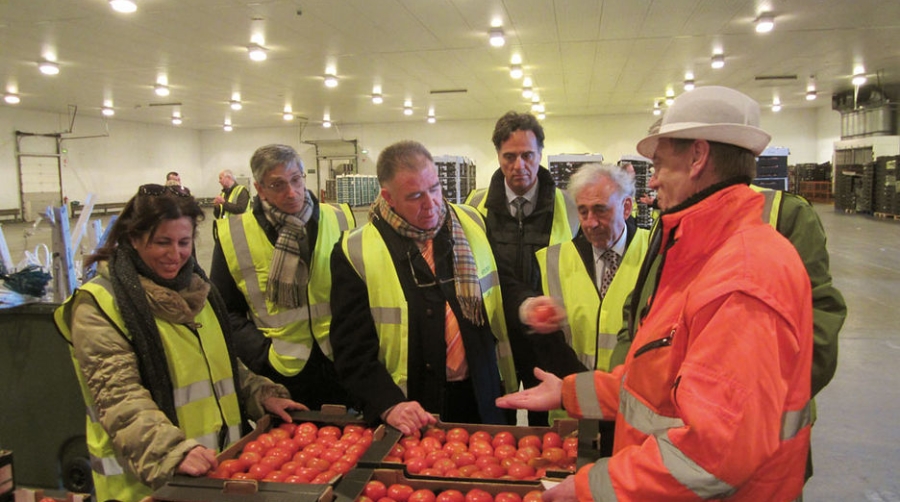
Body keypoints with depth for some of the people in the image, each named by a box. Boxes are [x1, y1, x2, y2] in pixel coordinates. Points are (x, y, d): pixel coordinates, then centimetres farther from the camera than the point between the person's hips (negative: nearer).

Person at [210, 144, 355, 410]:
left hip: (343, 367, 2)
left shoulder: (340, 220, 0)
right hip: (281, 376, -1)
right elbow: (226, 311, 1)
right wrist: (262, 354, -10)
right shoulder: (233, 236, -5)